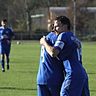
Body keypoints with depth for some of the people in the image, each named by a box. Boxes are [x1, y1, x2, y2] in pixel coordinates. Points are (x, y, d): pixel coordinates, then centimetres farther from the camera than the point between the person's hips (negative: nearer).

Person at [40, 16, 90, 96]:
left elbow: (53, 53, -14)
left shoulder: (63, 35, -2)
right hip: (83, 74, 9)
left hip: (73, 75, -9)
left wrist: (44, 43, 1)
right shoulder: (75, 39, 25)